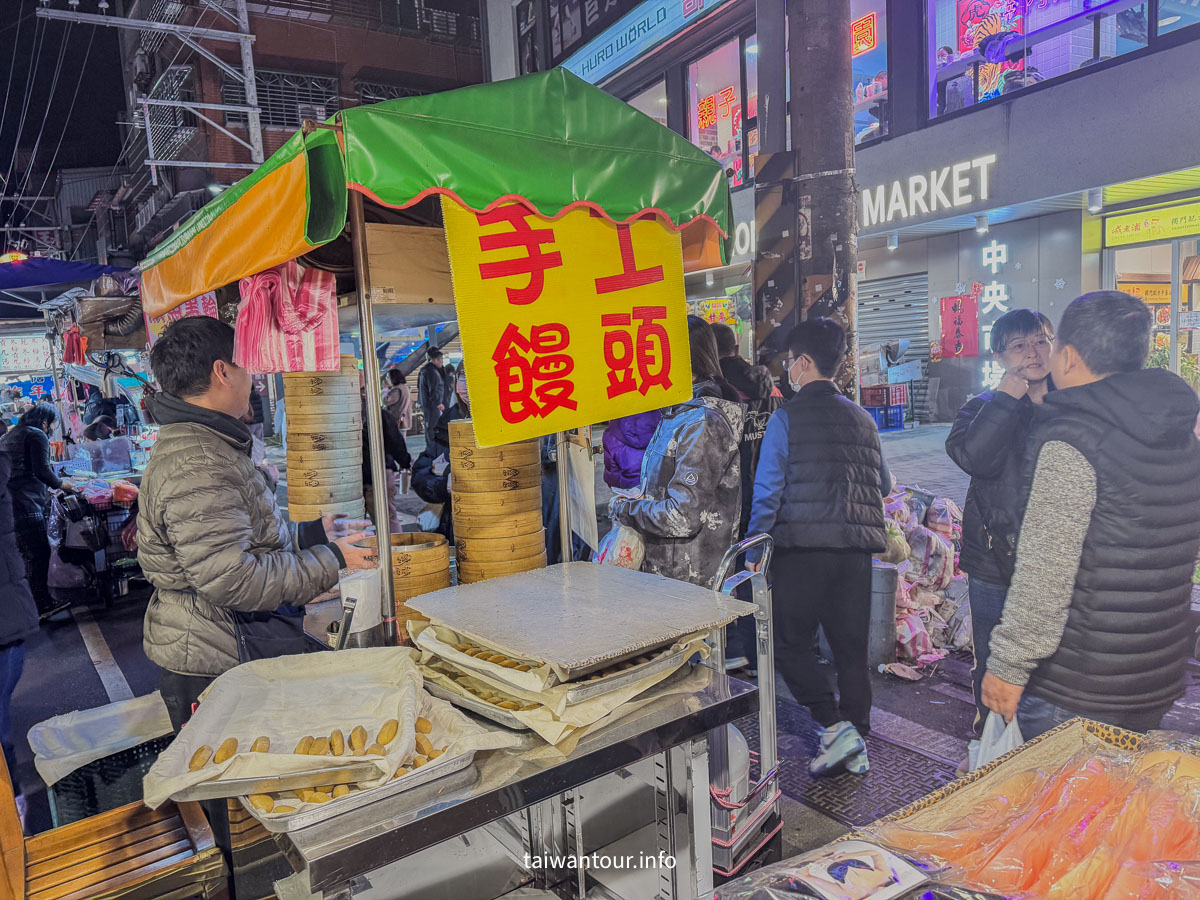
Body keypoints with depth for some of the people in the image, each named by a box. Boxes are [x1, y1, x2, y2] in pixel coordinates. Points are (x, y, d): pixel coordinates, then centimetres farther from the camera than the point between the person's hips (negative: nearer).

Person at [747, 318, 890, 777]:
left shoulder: (786, 418, -5)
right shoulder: (862, 418, 11)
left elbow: (767, 493, -7)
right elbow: (883, 485, 20)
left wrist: (753, 554, 1)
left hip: (804, 548, -6)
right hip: (856, 548, 6)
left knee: (790, 643, 6)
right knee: (852, 646, 13)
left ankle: (836, 728, -2)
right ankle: (856, 747, 22)